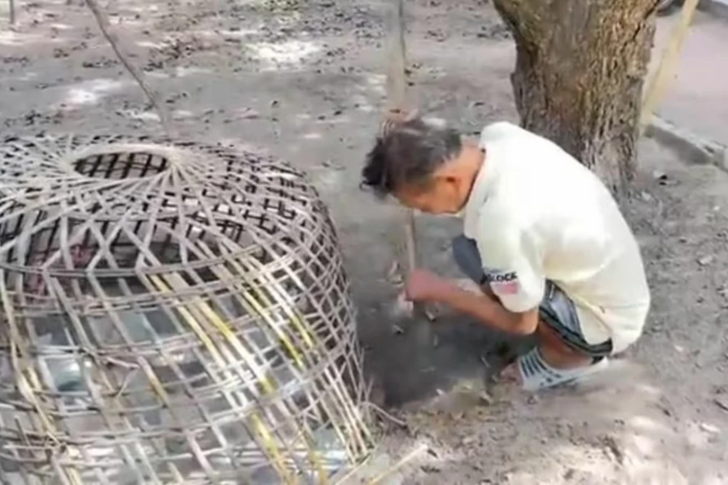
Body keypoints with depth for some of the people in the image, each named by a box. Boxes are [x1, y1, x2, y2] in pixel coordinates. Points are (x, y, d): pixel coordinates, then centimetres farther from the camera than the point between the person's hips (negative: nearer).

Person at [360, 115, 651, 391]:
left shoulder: (502, 222, -35)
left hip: (608, 322, -8)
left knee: (468, 252, -18)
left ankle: (569, 355, 4)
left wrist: (437, 290, -10)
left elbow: (520, 322, -19)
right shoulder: (499, 134, -13)